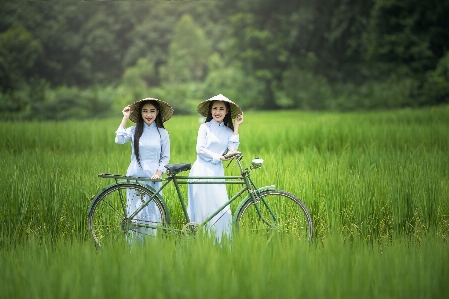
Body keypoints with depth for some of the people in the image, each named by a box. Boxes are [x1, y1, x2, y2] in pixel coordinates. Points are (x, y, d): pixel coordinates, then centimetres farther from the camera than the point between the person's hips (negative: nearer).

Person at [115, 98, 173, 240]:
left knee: (152, 210, -1)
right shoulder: (134, 130, 5)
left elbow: (165, 157, 7)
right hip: (135, 176, 0)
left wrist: (158, 173, -8)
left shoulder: (162, 133, 5)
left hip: (153, 177, 0)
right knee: (135, 211, 2)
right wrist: (125, 118, -7)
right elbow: (119, 140, -13)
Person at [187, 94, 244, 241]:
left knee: (221, 207, -3)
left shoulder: (228, 130, 13)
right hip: (202, 170, -4)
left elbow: (233, 149, -3)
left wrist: (236, 127, 1)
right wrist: (218, 157, -12)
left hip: (217, 171, 4)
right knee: (203, 206, -5)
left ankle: (220, 240, 2)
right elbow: (200, 149, -7)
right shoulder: (205, 127, 2)